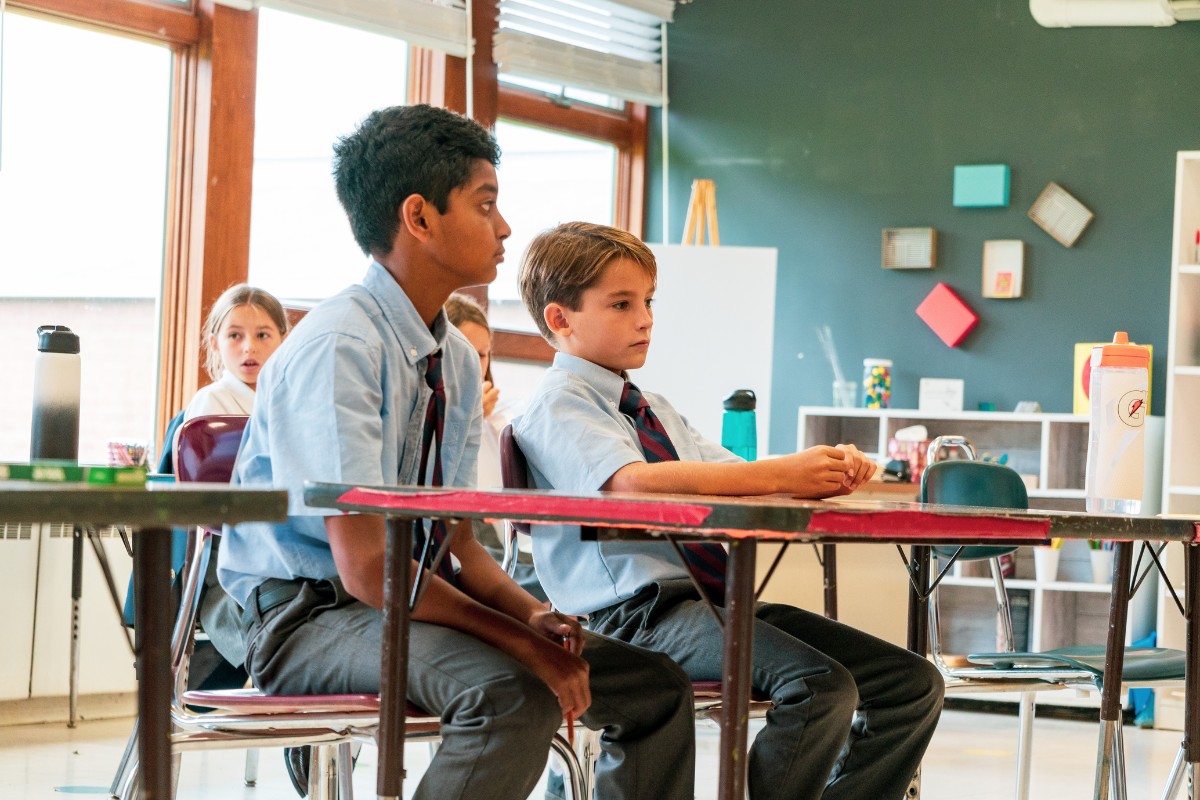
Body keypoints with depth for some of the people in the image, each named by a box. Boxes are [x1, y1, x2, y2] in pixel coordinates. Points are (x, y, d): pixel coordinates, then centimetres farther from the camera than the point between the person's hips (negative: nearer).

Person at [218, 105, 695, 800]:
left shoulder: (458, 360, 9)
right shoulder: (337, 348, -19)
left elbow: (458, 543, 12)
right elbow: (366, 565, -24)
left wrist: (532, 615, -8)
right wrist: (520, 640, -23)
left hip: (410, 605, 9)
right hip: (309, 615, -8)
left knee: (656, 686, -2)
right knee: (514, 693, -35)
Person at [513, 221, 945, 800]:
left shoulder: (655, 410, 27)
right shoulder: (557, 403, -4)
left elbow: (732, 478, 17)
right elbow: (634, 481, -23)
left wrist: (826, 469, -5)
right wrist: (781, 475, -24)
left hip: (719, 600, 9)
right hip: (640, 612, -9)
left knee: (913, 685, -2)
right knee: (824, 686, -30)